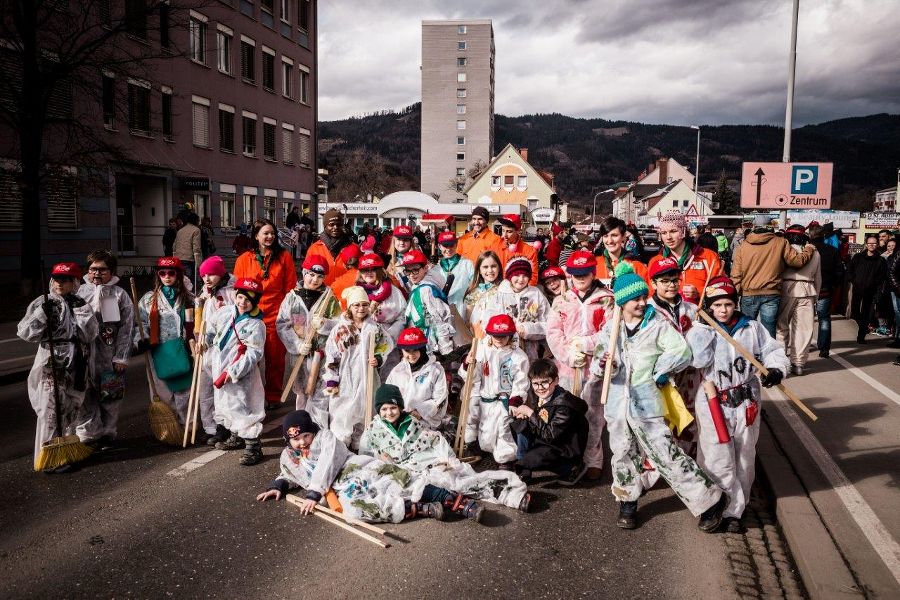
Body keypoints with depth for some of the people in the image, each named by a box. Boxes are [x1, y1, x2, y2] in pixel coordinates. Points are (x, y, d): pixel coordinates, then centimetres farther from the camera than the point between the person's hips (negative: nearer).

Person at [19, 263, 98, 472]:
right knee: (51, 411, -6)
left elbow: (90, 334, -3)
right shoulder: (42, 303, -2)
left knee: (71, 410, 14)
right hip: (51, 364, -4)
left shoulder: (80, 304, 7)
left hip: (76, 365, 4)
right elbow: (25, 333, -9)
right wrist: (42, 313, -20)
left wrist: (82, 311, -12)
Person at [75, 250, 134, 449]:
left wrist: (121, 357, -6)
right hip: (84, 354, 1)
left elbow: (127, 328, 0)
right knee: (86, 397, 1)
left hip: (111, 356, -1)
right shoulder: (80, 291, 6)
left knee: (111, 398, 6)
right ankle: (87, 435, 11)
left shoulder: (119, 294, 3)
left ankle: (108, 434, 20)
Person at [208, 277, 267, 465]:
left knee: (243, 407, -8)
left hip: (241, 376, -7)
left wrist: (232, 372, -21)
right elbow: (212, 331, 22)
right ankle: (236, 436, 38)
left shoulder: (256, 325, -15)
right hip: (220, 368, 7)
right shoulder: (224, 312, 3)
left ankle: (253, 446, 1)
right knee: (225, 404, 20)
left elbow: (254, 354, -19)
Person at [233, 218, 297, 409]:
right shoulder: (244, 259, 4)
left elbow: (290, 288, 4)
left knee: (275, 358, 6)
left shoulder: (284, 256, 3)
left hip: (276, 316, -1)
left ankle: (273, 397, 20)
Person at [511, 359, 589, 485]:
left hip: (565, 448, -8)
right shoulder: (533, 394, -6)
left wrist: (531, 414, -29)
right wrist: (519, 413, -15)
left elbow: (550, 435, -31)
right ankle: (524, 471, 4)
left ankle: (573, 468, -4)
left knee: (531, 460, -24)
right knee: (521, 425, -7)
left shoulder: (563, 404, -28)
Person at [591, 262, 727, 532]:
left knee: (667, 456, -5)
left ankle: (711, 499, 8)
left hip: (647, 403, -4)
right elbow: (597, 367, 3)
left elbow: (682, 351, -17)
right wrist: (600, 365, -20)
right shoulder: (609, 329, 5)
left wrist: (659, 370, -13)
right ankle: (627, 501, 36)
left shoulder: (658, 326, -6)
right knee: (623, 455, 16)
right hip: (617, 403, 4)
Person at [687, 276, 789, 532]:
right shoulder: (699, 330, -6)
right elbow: (698, 360, -20)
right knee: (719, 459, -3)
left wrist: (775, 369, -13)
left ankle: (735, 506, 30)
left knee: (744, 457, 14)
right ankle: (732, 510, 10)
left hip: (747, 402, 3)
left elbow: (772, 351, 7)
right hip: (713, 403, -3)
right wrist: (705, 327, -19)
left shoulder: (752, 327, 1)